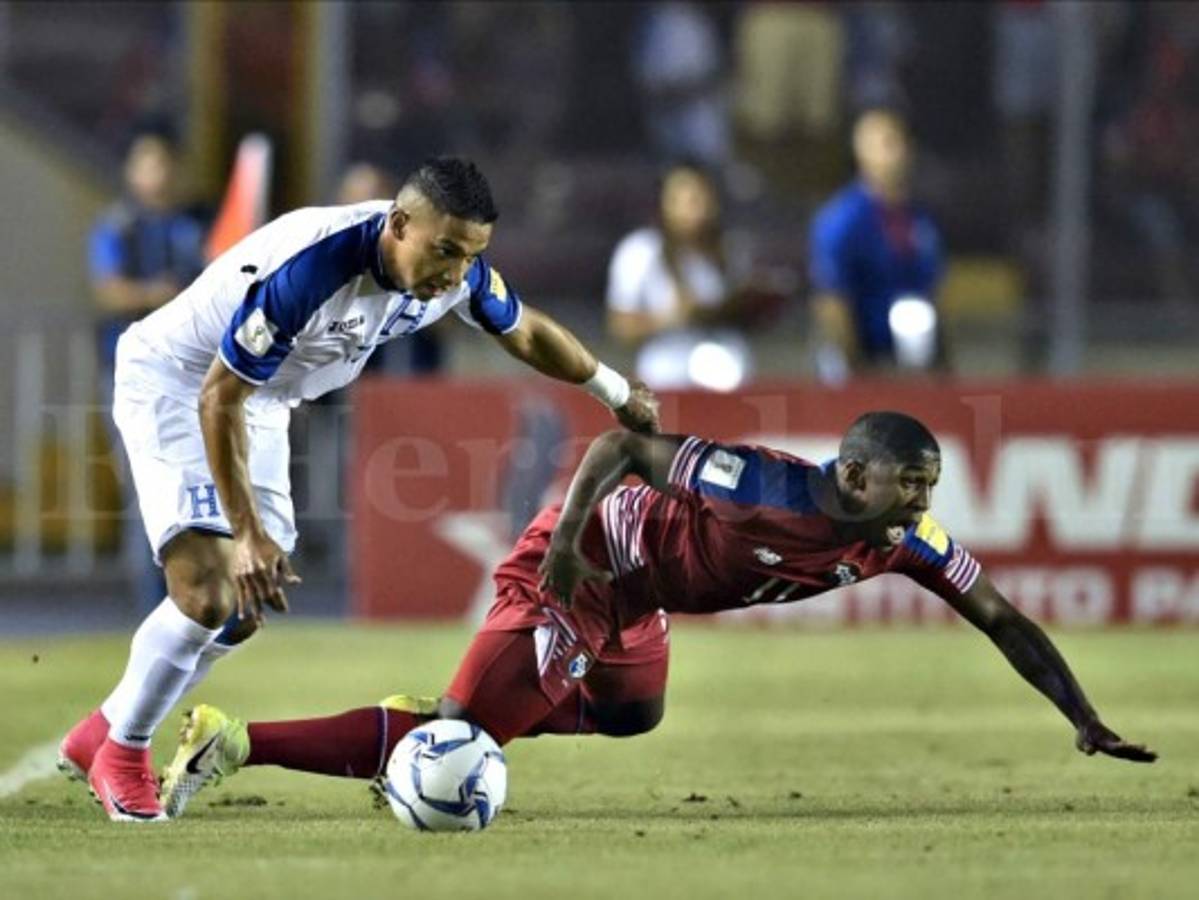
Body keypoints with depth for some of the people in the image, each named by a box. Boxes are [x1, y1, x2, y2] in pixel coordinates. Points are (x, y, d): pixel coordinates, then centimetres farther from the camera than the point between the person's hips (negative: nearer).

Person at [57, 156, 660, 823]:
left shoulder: (457, 272, -16)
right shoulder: (307, 269, -38)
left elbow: (526, 332, 7)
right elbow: (219, 398, -32)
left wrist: (618, 394, 19)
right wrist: (249, 534, -32)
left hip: (263, 404, 8)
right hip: (174, 385, -8)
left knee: (246, 608, 8)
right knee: (209, 594, -19)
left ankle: (101, 735, 26)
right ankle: (121, 753, 2)